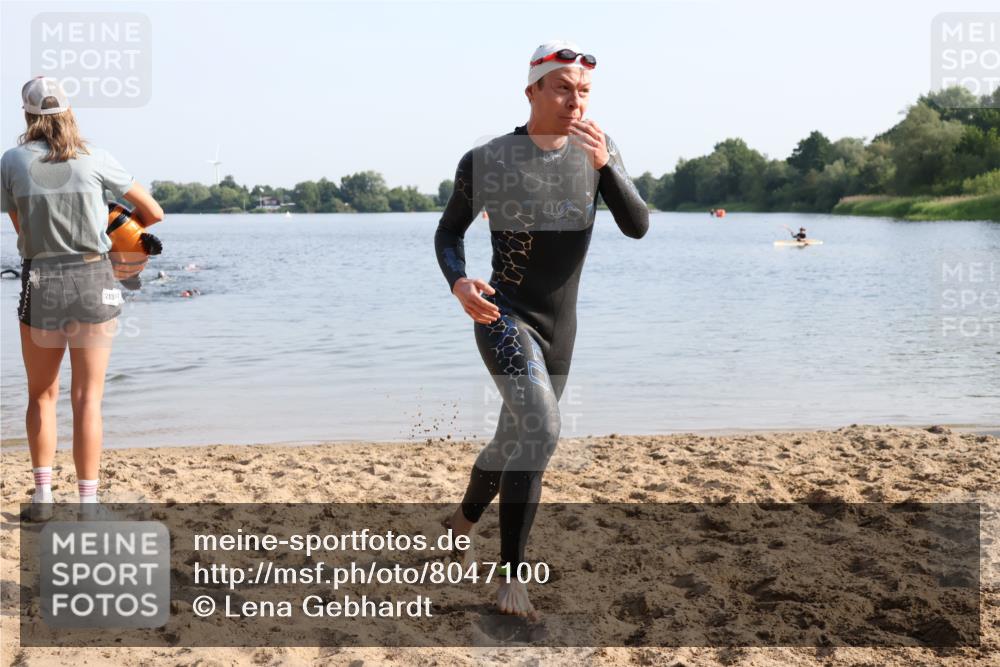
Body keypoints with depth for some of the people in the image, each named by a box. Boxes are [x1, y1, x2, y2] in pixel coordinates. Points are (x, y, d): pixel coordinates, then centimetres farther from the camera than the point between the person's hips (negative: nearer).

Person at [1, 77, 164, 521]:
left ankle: (43, 495, 19)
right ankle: (88, 504, 4)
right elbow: (153, 212, 7)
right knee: (87, 400, 4)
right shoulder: (95, 159, 0)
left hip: (40, 285, 1)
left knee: (42, 395, 19)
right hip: (93, 283, 0)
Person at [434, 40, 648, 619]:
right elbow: (449, 232, 1)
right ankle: (512, 577, -17)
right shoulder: (486, 161, -11)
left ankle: (464, 519, 48)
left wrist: (603, 166, -27)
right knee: (540, 428, -27)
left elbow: (638, 227, -11)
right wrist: (458, 282, -19)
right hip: (505, 317, -5)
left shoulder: (600, 150, -3)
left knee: (518, 441, 18)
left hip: (560, 326, 5)